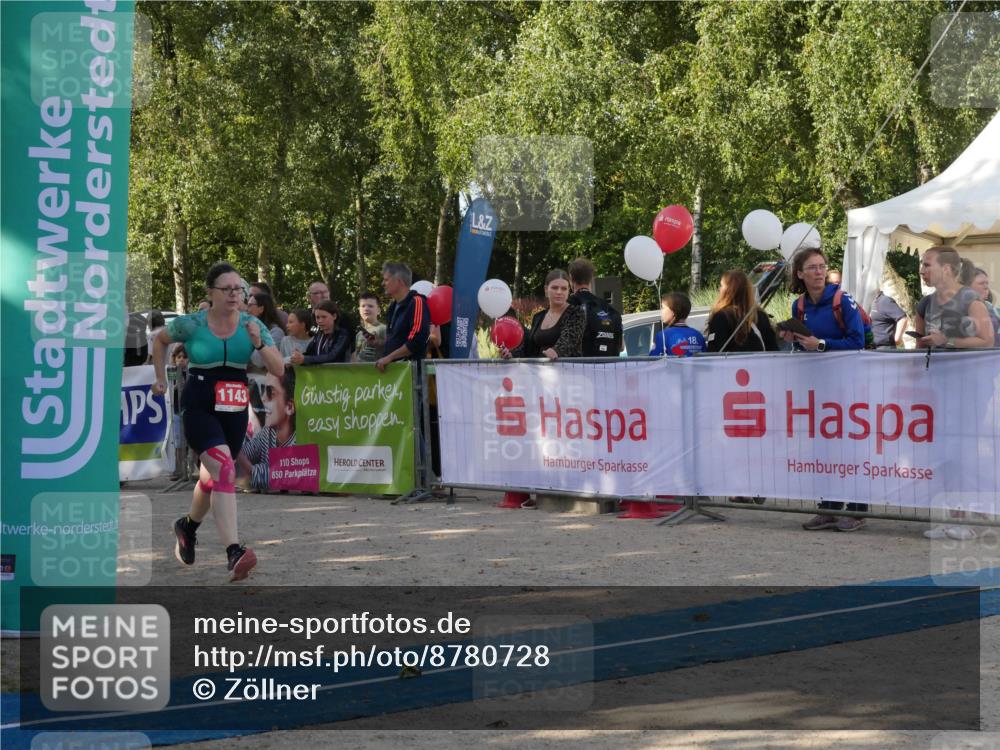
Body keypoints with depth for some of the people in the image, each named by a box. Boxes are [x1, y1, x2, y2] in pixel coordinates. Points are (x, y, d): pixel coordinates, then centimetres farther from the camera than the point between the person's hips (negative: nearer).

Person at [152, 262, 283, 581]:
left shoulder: (252, 325, -2)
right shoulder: (190, 324, -8)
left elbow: (278, 370, -8)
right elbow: (160, 340, 13)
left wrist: (259, 344, -24)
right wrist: (161, 378, 12)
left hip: (235, 411, 5)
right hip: (198, 408, -4)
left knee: (213, 476, 19)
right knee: (224, 469, -25)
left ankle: (188, 526, 50)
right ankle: (234, 553, -33)